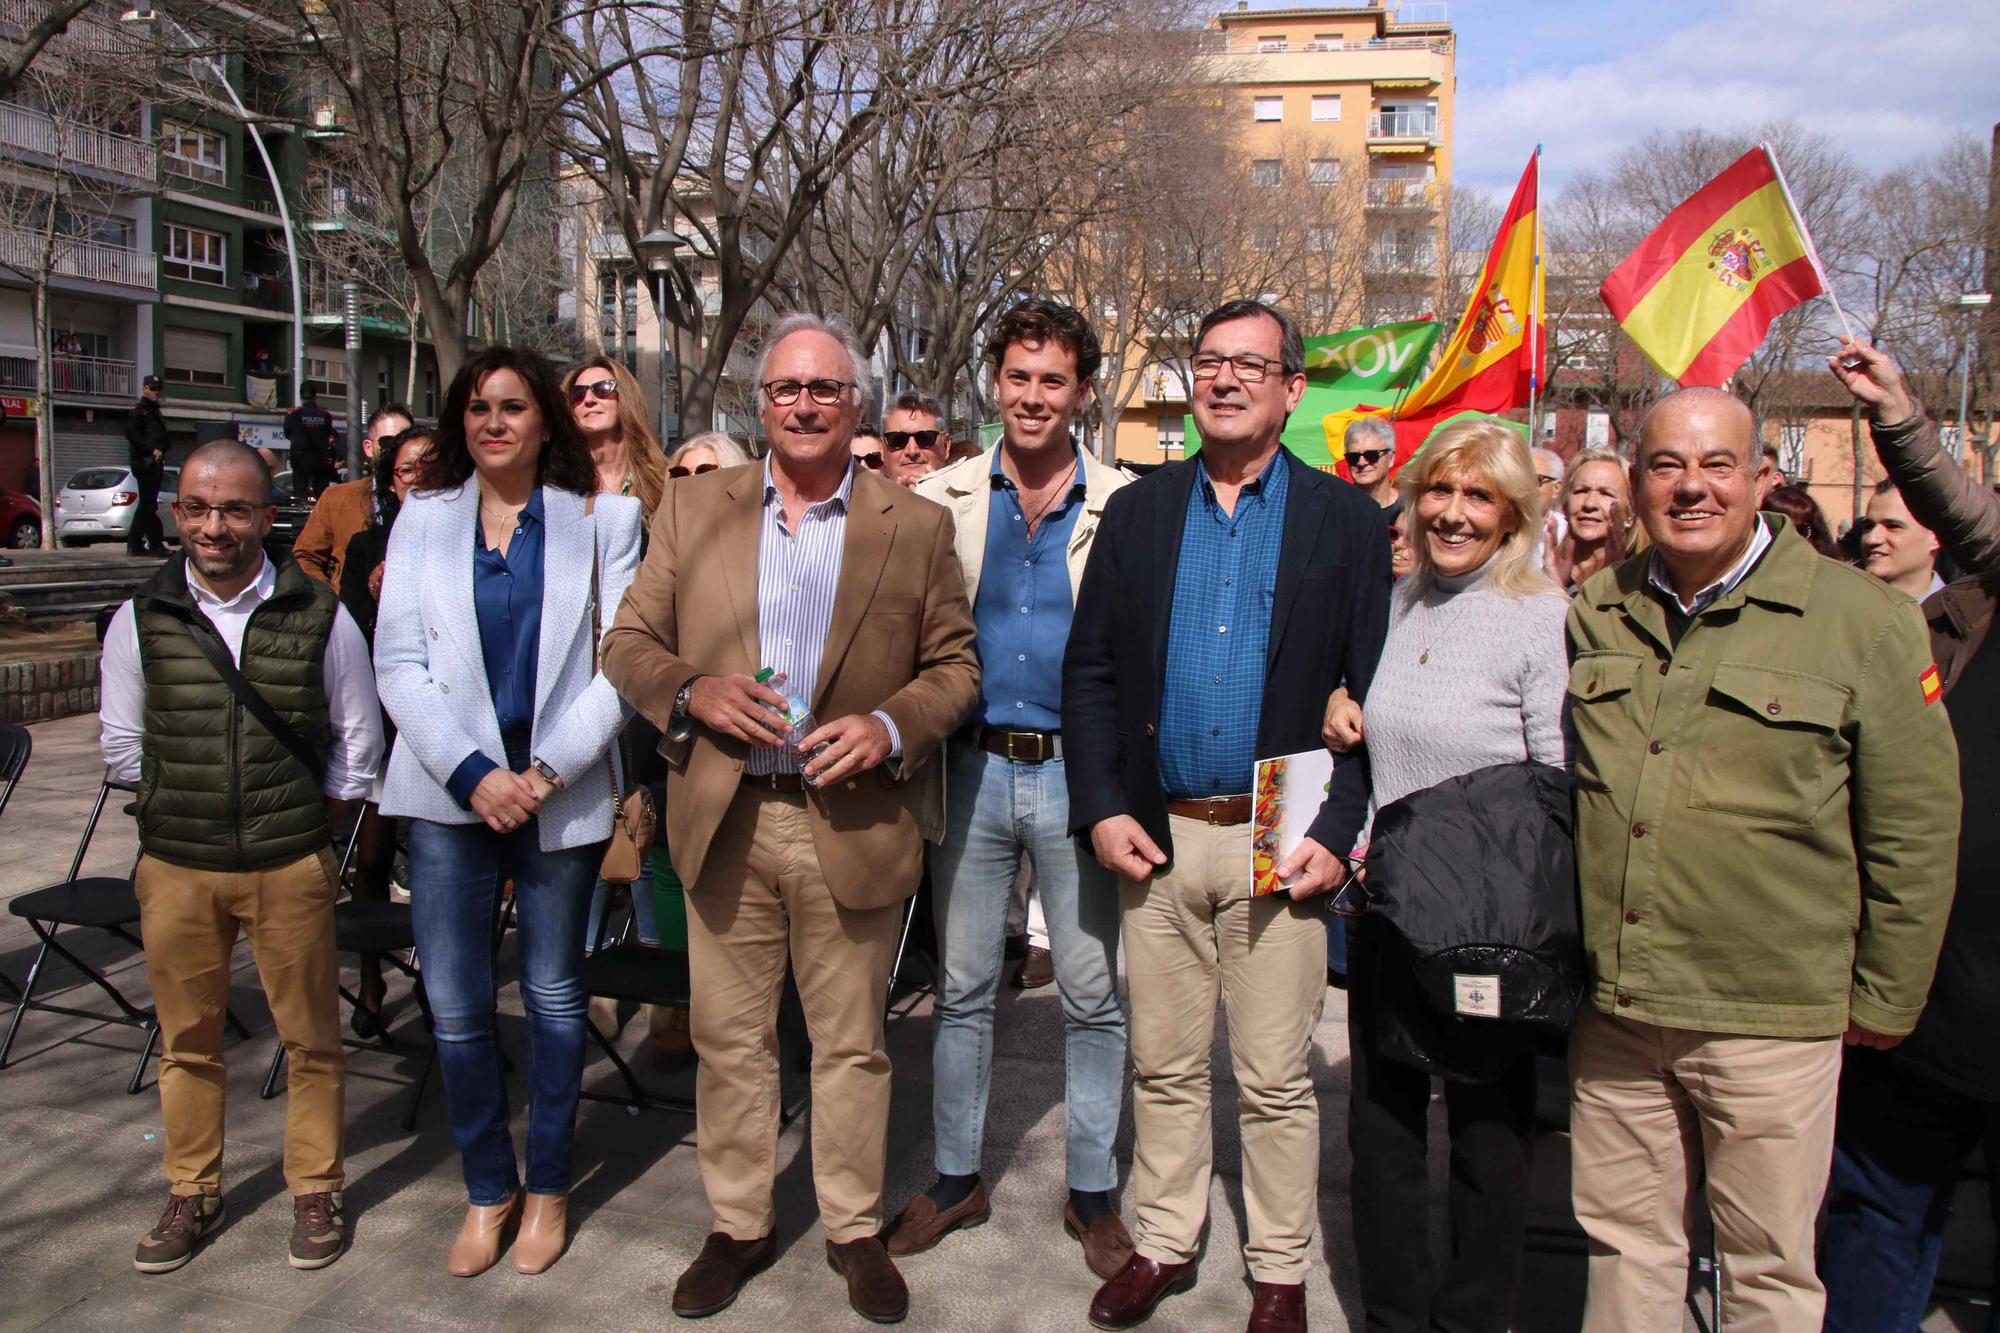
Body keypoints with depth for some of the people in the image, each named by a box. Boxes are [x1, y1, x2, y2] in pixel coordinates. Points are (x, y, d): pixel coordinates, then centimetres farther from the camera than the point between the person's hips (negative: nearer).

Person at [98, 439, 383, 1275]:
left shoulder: (321, 618, -3)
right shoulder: (140, 620, 1)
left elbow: (359, 739, 5)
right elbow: (121, 744, 11)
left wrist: (306, 818, 3)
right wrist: (181, 806, 7)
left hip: (291, 866, -2)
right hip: (174, 866, 2)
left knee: (310, 1037, 7)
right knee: (186, 1040, 13)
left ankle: (316, 1190, 24)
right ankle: (192, 1195, 31)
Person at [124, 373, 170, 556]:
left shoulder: (155, 411, 24)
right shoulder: (138, 410, -2)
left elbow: (165, 438, 21)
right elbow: (131, 434, -15)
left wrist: (162, 449, 4)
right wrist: (153, 449, -20)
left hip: (156, 462, 9)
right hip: (144, 461, -9)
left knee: (146, 505, 11)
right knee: (148, 505, -9)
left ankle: (134, 545, 16)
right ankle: (156, 544, -11)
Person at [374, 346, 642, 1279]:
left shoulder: (599, 518, 2)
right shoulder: (424, 518, 7)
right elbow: (398, 662, 1)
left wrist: (548, 769, -12)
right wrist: (472, 772, -10)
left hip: (561, 792, -1)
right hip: (448, 792, 2)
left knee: (553, 994, 9)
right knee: (456, 1005, 3)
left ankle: (547, 1184, 27)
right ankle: (486, 1189, 23)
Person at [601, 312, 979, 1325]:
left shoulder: (916, 526, 2)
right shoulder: (693, 508, 6)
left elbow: (956, 665, 4)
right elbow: (628, 642, 6)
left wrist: (888, 727, -14)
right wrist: (693, 692, -13)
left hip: (853, 822, -1)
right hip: (724, 823, 2)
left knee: (852, 1044, 12)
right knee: (728, 1039, 13)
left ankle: (854, 1229, 31)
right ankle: (738, 1225, 32)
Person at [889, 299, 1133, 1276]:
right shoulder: (941, 498, 3)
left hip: (1079, 773, -1)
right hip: (972, 768, 1)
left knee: (1094, 994, 7)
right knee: (962, 986, 12)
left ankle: (1092, 1193, 24)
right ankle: (956, 1179, 28)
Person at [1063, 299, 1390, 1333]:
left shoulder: (1347, 522, 1)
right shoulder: (1137, 512, 8)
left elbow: (1374, 693, -2)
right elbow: (1089, 670, 7)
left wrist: (1338, 831, -10)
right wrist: (1100, 808, -3)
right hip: (1157, 839, 2)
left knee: (1277, 1079, 8)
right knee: (1162, 1064, 14)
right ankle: (1163, 1243, 32)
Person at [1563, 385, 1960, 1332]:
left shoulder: (1861, 620, -5)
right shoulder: (1593, 615, 6)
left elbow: (1915, 827, -1)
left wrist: (1884, 998, 2)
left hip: (1772, 1016, -3)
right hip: (1612, 1007, 4)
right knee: (1620, 1246, 15)